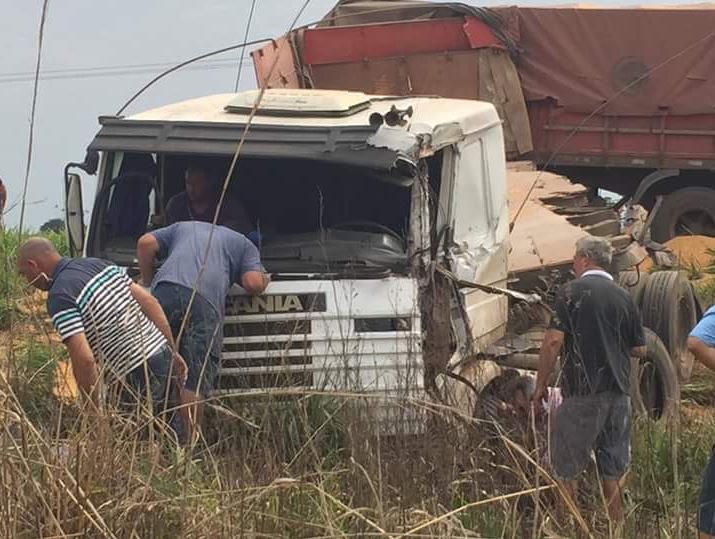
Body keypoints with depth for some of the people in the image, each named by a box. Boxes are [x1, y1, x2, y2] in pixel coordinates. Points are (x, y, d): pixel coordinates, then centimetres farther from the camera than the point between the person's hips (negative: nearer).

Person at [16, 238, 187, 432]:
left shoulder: (59, 297, -13)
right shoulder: (98, 264, 12)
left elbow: (84, 359, -22)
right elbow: (150, 302, 10)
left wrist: (94, 412, -12)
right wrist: (173, 353, 15)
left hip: (138, 381, -8)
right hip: (163, 356, 8)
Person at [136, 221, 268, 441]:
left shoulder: (182, 227, 39)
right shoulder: (244, 245, 31)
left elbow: (145, 243, 24)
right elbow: (253, 283, 14)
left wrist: (147, 280, 33)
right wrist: (264, 278, 36)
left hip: (164, 291, 2)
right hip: (205, 299, -2)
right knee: (196, 379, -3)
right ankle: (190, 438, -8)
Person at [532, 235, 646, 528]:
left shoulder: (572, 291, -7)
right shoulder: (624, 297, 9)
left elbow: (554, 340, -14)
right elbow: (638, 349, 13)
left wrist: (541, 384, -5)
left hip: (582, 393, -5)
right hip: (619, 394, 5)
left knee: (566, 470, 4)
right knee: (612, 470, 14)